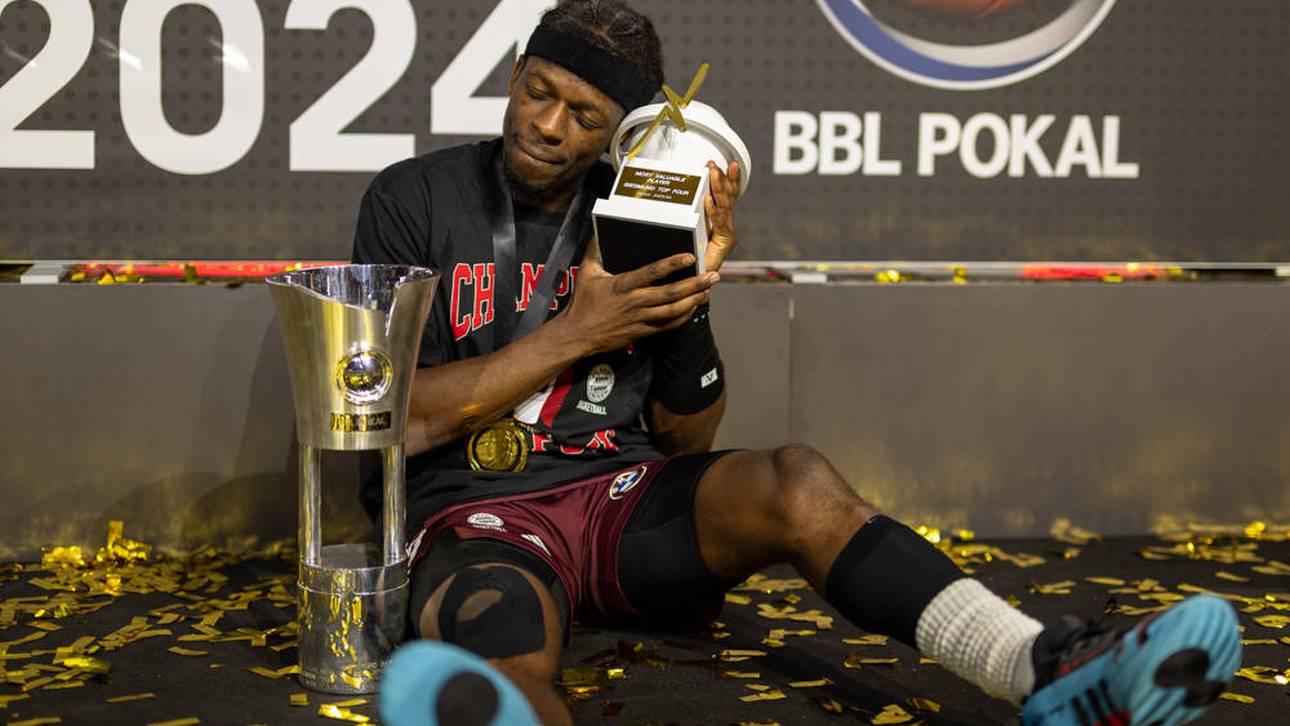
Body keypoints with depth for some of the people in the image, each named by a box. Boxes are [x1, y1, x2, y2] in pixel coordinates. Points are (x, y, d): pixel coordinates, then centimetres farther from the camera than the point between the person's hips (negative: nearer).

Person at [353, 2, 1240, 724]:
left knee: (794, 478, -28)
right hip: (479, 515, -2)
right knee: (502, 632, -39)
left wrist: (691, 299, -6)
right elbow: (401, 422, -5)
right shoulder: (414, 199, 3)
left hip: (626, 499, 3)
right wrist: (573, 335, -10)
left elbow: (685, 442, 11)